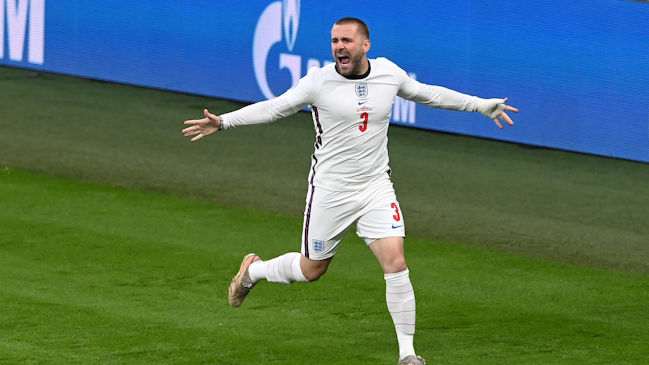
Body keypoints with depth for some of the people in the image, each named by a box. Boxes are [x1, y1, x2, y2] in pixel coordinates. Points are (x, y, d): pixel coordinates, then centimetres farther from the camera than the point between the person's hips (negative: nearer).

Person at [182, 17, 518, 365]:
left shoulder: (389, 73, -1)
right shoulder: (319, 81, -12)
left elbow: (426, 93, 17)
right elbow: (275, 108, -6)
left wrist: (480, 105, 22)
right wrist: (222, 121, -16)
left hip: (376, 189, 2)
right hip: (329, 192, -2)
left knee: (396, 264, -12)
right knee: (312, 270, 9)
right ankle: (253, 270, 41)